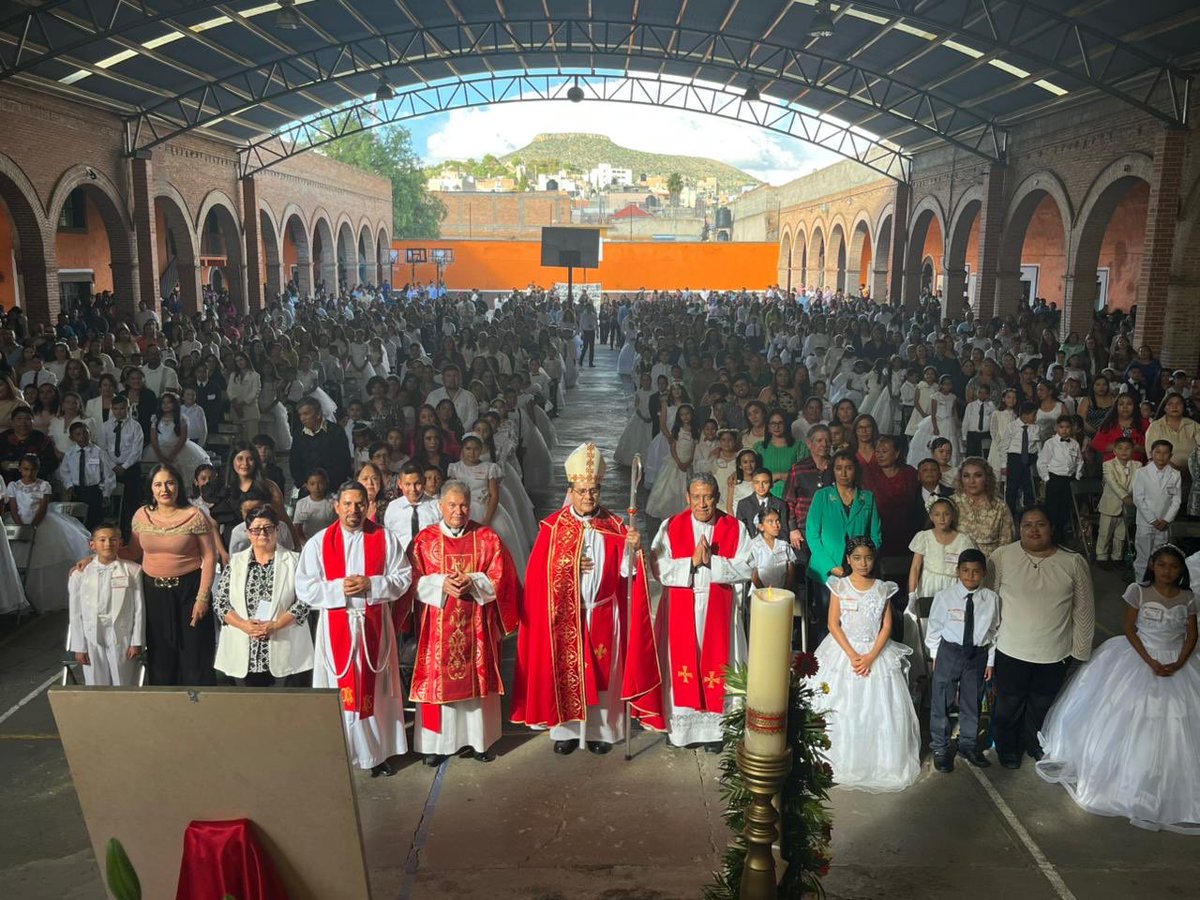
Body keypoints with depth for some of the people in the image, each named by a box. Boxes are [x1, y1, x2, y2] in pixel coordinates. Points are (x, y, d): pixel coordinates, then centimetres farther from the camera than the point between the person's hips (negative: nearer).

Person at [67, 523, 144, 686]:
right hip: (92, 640, 1)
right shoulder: (80, 574, 0)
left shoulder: (132, 571, -3)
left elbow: (139, 608, -1)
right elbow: (76, 613, 3)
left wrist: (136, 642, -3)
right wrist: (79, 647, 2)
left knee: (123, 686, 5)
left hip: (122, 638, -1)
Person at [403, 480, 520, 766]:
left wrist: (472, 582, -17)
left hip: (476, 623, 1)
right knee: (438, 677, 2)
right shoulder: (424, 539, 2)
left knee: (477, 677, 7)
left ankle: (480, 739, 19)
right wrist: (442, 584, -18)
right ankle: (437, 742, 14)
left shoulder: (488, 538, 2)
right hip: (438, 624, 0)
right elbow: (415, 581, -2)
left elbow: (499, 579, -1)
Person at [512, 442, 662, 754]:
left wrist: (632, 549, -22)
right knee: (564, 671, 6)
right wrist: (570, 567, -15)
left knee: (601, 672, 8)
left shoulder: (614, 527, 0)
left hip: (602, 615, 1)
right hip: (564, 616, -1)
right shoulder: (553, 526, -3)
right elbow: (539, 572, -4)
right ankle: (565, 729, 20)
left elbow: (624, 573, -6)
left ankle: (600, 730, 21)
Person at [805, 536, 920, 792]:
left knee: (880, 710, 0)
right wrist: (852, 655, -14)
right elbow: (833, 624, -5)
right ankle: (840, 761, 15)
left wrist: (871, 656, -13)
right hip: (843, 651, -1)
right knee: (840, 709, 1)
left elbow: (886, 627, -1)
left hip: (876, 653, 1)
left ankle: (880, 762, 16)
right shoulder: (839, 586, -3)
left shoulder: (883, 589, 1)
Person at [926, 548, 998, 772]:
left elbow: (994, 631, 4)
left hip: (978, 654, 2)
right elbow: (934, 627, -1)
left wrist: (990, 660, 6)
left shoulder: (991, 599, -6)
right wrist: (935, 655, 2)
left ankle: (969, 745, 35)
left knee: (972, 702, 15)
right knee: (942, 701, 7)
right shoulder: (944, 596, -11)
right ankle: (940, 747, 23)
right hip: (949, 651, -2)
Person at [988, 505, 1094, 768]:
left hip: (1054, 653, 1)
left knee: (1043, 704, 21)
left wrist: (1080, 649, 2)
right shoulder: (1002, 557, -12)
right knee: (1009, 704, 15)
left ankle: (1035, 744, 47)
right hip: (1011, 650, -1)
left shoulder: (1074, 563, -9)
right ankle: (1008, 748, 40)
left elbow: (1084, 609, -1)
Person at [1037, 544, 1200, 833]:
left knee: (1170, 730, 4)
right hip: (1139, 658, -2)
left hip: (1176, 665, 2)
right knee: (1126, 720, 3)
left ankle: (1162, 789, 20)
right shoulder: (1138, 591, -11)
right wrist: (1150, 662, -16)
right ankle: (1118, 775, 21)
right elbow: (1129, 629, -7)